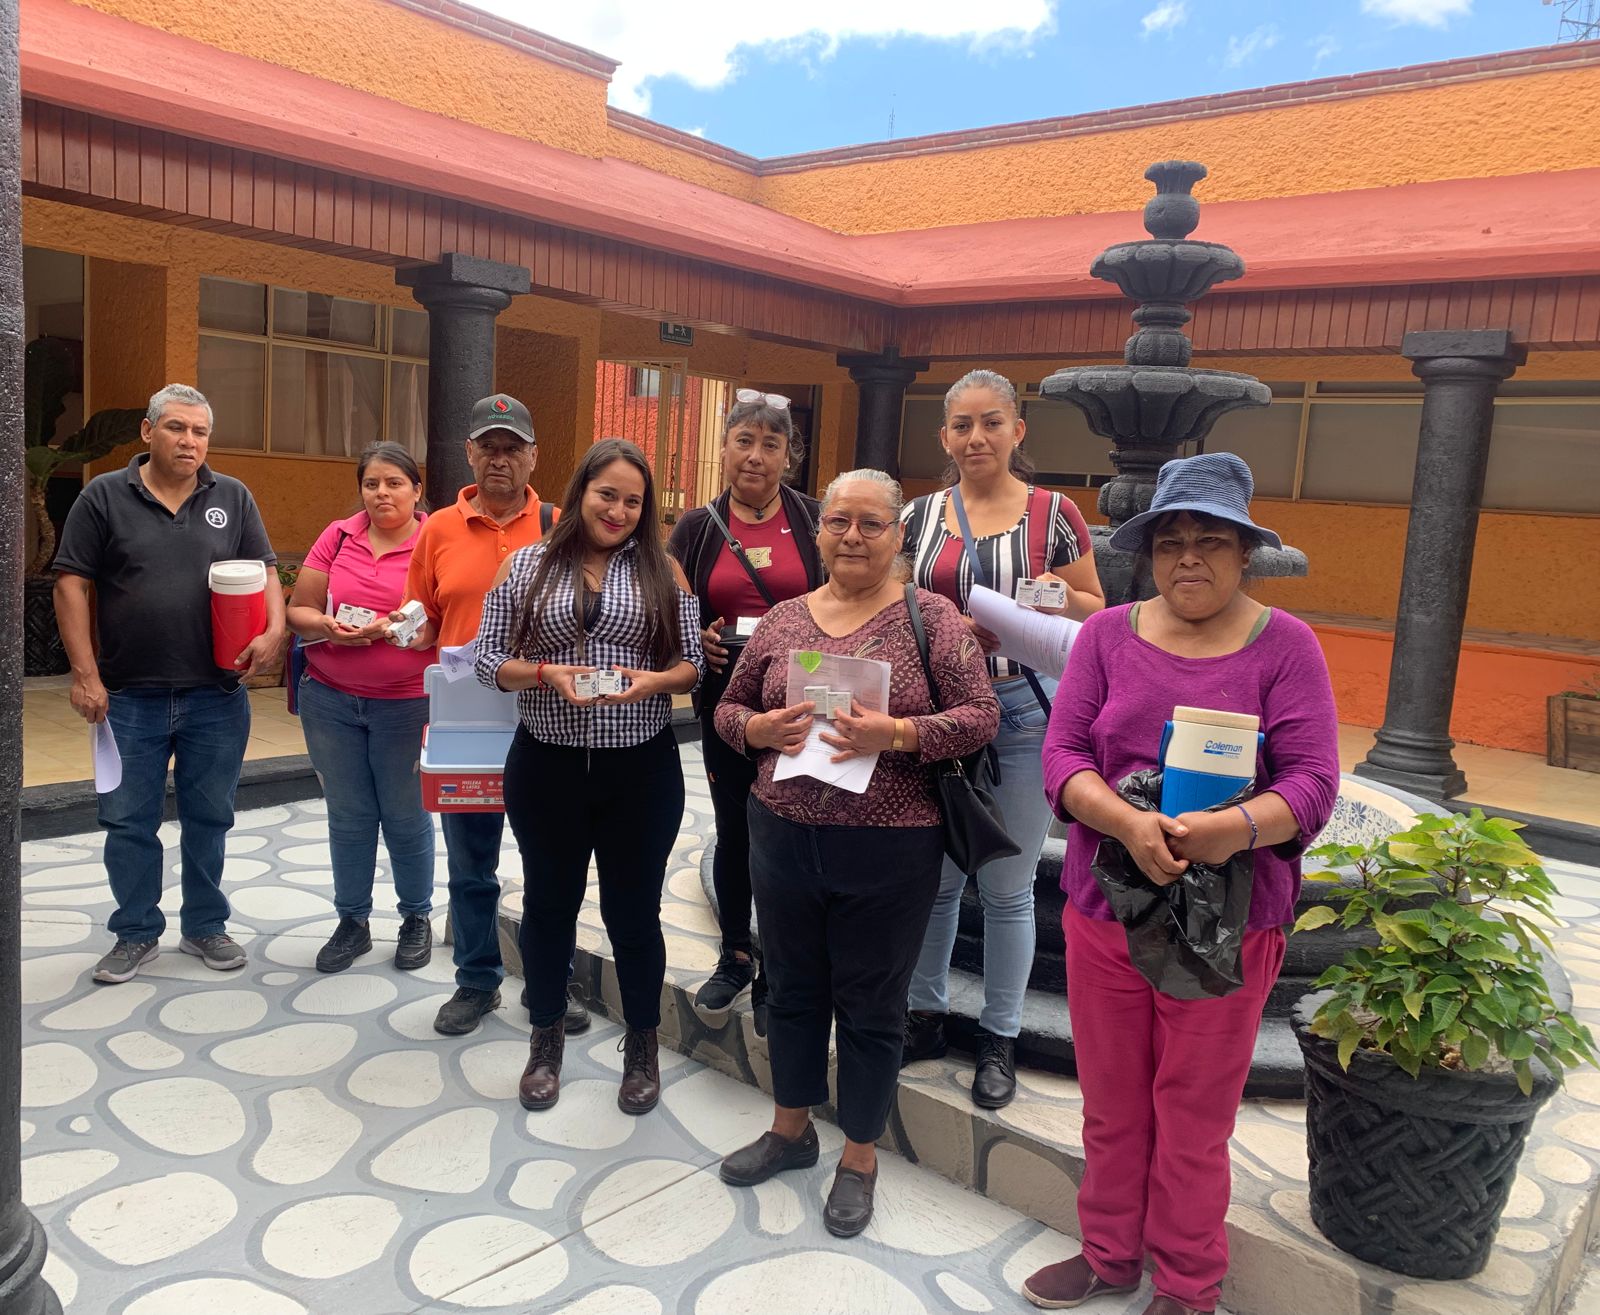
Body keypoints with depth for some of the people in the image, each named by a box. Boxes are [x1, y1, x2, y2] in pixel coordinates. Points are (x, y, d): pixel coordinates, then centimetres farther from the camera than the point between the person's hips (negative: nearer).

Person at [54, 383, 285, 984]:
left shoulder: (233, 499, 6)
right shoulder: (104, 496, 1)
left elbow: (263, 573, 5)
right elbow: (71, 584, -1)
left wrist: (274, 628, -15)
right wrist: (85, 674, -8)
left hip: (217, 696, 1)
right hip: (129, 697, -1)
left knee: (209, 818, 11)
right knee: (128, 822, 9)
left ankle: (205, 926, 26)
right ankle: (137, 933, 24)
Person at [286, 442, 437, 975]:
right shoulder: (338, 537, 5)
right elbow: (298, 610, 6)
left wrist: (390, 628, -22)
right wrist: (328, 626, -14)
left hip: (406, 705, -3)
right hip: (330, 700, 3)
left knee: (406, 816, 6)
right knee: (348, 815, 12)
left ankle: (417, 919, 25)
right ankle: (352, 922, 27)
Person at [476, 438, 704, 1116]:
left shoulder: (662, 570, 1)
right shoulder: (529, 564, 1)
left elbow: (691, 664, 1)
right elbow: (490, 658, 0)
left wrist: (654, 680, -19)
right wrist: (549, 673, -17)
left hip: (640, 770, 0)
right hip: (547, 767, 1)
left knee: (633, 909, 10)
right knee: (549, 903, 15)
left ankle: (642, 1048, 31)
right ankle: (546, 1040, 36)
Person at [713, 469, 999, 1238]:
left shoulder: (930, 617, -7)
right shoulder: (782, 620, 5)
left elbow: (981, 716, -11)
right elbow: (728, 709, 10)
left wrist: (896, 734, -25)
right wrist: (762, 729, -12)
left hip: (888, 851, -4)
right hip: (783, 836, 4)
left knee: (870, 1006, 11)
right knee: (792, 988, 20)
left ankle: (860, 1158, 32)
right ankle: (790, 1129, 42)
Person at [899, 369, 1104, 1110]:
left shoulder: (1054, 514, -1)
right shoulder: (921, 516, 6)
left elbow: (1099, 613, 4)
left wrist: (1063, 599, -17)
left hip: (1021, 713, -2)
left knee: (1007, 886, 7)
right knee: (933, 874, 11)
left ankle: (999, 1038, 24)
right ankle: (925, 1014, 30)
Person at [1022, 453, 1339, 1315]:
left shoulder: (1284, 646, -4)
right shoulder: (1107, 635, 2)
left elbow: (1311, 783, -9)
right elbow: (1061, 755, -5)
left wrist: (1236, 827, -30)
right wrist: (1127, 823, -23)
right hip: (1103, 910, 3)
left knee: (1194, 1117, 12)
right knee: (1110, 1104, 18)